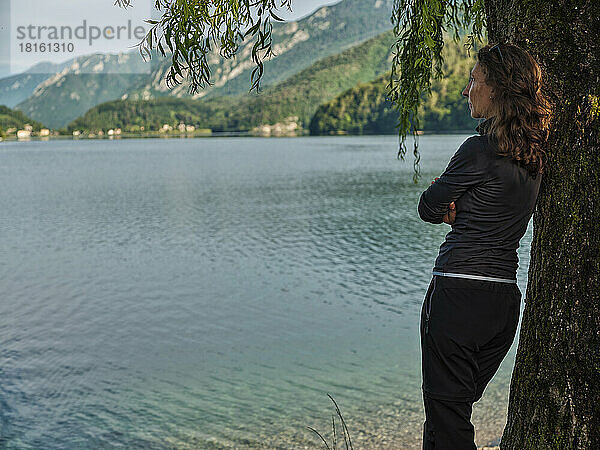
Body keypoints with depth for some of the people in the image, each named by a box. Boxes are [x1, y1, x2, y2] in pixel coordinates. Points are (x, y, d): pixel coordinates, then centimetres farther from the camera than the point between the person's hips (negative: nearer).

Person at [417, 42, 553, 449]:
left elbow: (428, 208, -4)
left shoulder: (480, 150, -16)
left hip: (459, 292, -8)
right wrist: (462, 208, 1)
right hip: (506, 297, 9)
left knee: (445, 415, 3)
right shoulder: (535, 155, 9)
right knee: (458, 407, 21)